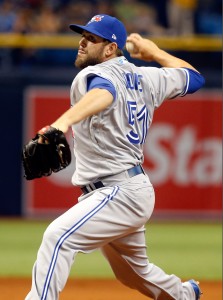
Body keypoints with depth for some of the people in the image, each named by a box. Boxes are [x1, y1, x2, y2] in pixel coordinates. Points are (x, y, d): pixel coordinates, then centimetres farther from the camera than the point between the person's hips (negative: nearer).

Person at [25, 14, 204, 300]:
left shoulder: (97, 74, -14)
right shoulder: (144, 77, 11)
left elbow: (104, 93, -40)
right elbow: (193, 77, 24)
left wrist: (64, 121, -59)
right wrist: (154, 52, 37)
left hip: (120, 193, -11)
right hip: (132, 190, 11)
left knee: (59, 236, -28)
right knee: (133, 271, 30)